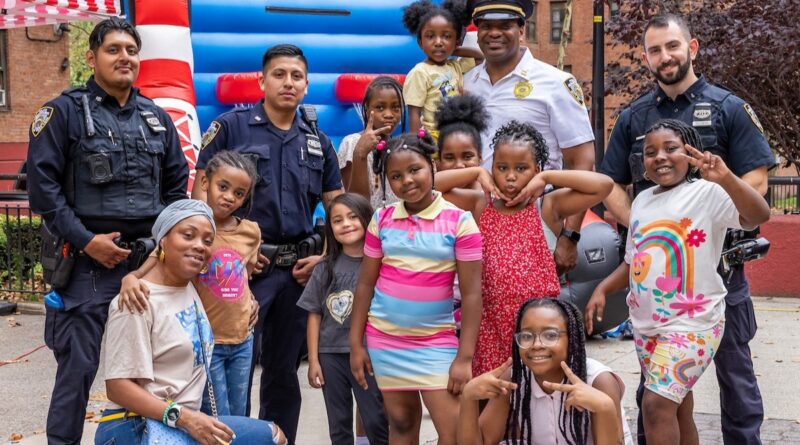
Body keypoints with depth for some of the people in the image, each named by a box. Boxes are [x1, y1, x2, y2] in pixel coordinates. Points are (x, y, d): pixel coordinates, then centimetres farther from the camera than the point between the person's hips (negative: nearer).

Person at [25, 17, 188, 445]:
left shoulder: (157, 118, 13)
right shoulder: (65, 112, -2)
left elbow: (177, 183, 20)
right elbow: (42, 184, -8)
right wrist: (85, 240, -14)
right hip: (89, 262, -5)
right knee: (79, 366, -2)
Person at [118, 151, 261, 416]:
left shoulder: (251, 232, 1)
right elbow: (151, 266, -20)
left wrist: (250, 298, 5)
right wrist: (131, 278, -40)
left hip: (242, 340, 5)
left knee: (238, 421, 17)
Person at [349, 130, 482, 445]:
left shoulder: (459, 221, -9)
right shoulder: (381, 220, 0)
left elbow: (471, 293, -9)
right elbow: (366, 284, 6)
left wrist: (465, 356, -13)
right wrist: (355, 343, 4)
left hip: (436, 341, -3)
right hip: (385, 338, 3)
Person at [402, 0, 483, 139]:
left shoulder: (456, 66, 8)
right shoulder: (420, 72, -11)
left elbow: (481, 57, 20)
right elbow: (414, 115, -13)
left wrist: (454, 51, 7)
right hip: (431, 139, -7)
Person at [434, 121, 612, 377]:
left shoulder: (548, 208, -2)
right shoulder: (480, 207, 5)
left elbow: (604, 185, -10)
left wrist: (546, 177, -9)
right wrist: (478, 172, -4)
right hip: (492, 322, 2)